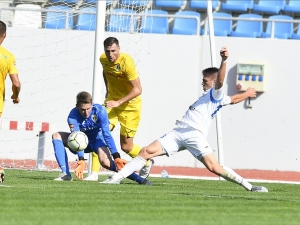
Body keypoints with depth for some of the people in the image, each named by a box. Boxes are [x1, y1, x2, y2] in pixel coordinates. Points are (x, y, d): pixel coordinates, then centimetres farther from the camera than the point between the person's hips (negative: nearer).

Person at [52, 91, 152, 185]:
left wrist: (116, 157, -37)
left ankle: (139, 179, -32)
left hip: (98, 140, -3)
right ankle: (65, 174, -24)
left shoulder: (100, 111, -28)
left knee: (105, 161, -32)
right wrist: (81, 161, -45)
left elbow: (107, 134, -30)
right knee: (56, 136, -16)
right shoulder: (73, 116, -25)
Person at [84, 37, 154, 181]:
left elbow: (137, 89, -26)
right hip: (112, 101, 5)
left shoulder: (126, 62, -26)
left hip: (130, 105, -5)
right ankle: (94, 173, -10)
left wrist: (118, 102, -32)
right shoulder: (103, 59, -6)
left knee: (126, 146, 3)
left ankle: (147, 162, 34)